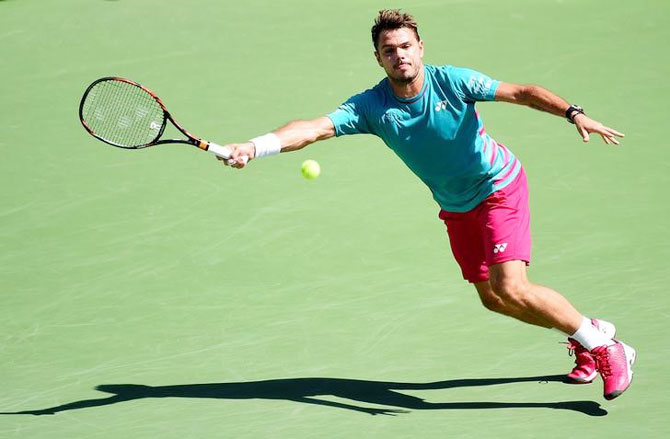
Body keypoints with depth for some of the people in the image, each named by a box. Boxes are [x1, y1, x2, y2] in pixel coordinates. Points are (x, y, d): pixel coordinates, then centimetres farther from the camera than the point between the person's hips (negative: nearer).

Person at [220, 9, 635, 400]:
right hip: (456, 208, 5)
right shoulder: (371, 106, -15)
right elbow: (313, 129, -26)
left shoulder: (452, 81, -22)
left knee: (511, 288, -19)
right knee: (492, 297, 11)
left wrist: (574, 113, -33)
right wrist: (253, 147, -41)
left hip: (499, 186, -5)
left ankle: (603, 345, -1)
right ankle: (584, 336, 33)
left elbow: (523, 92, -18)